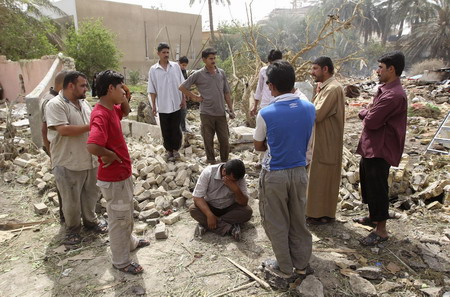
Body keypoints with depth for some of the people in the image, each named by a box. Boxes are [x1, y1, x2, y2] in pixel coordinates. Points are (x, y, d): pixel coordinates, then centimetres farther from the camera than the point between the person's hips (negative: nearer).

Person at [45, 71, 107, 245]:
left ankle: (90, 220, 41)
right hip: (68, 164, -7)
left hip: (90, 160, 7)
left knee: (91, 195, 20)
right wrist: (89, 127, -22)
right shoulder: (55, 105, -16)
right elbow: (64, 130, -26)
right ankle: (72, 229, 30)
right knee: (71, 200, 10)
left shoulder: (83, 103, 8)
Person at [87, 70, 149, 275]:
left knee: (127, 213, 27)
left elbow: (125, 112, 25)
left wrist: (124, 98, 4)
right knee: (119, 218, 7)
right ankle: (121, 261, 25)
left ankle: (129, 241, 49)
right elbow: (92, 146, -41)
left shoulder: (111, 109, 3)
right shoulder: (101, 115, -27)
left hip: (123, 173, 10)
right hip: (113, 178, -9)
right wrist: (112, 155, -22)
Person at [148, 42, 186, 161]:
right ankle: (168, 150, 23)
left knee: (176, 128, 7)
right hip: (163, 106, 0)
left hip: (176, 104, 0)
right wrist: (153, 105, -1)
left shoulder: (175, 66, 2)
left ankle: (175, 149, 23)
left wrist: (183, 99, 0)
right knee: (166, 130, 8)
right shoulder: (153, 70, -1)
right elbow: (152, 90, 2)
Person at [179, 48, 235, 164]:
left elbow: (226, 93, 11)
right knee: (208, 141, 7)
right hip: (206, 113, -3)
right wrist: (194, 97, -2)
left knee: (224, 139, 7)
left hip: (221, 113, 3)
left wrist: (231, 109, 7)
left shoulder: (221, 73, 6)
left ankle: (225, 162, 25)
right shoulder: (198, 75, -4)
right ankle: (211, 162, 23)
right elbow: (182, 87, 0)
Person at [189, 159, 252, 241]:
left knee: (248, 211, -26)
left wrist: (236, 190, -38)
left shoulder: (240, 178, -20)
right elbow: (197, 197, -26)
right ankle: (230, 229, -32)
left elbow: (244, 203, -20)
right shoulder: (208, 172, -25)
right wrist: (209, 215, -37)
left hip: (229, 208, 1)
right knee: (193, 209, -28)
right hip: (210, 207, -1)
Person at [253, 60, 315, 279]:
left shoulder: (266, 114, -20)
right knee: (298, 220, 20)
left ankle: (285, 267, 28)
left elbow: (259, 146, -4)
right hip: (299, 171, 5)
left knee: (277, 223, 13)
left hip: (274, 174, -5)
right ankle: (302, 264, 35)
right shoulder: (309, 108, -6)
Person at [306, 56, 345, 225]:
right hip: (322, 139, 10)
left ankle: (325, 215, 15)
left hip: (328, 141, -10)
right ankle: (319, 211, 32)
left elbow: (316, 115, -26)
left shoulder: (333, 88, -21)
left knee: (324, 177, 1)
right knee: (320, 176, 18)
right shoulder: (325, 87, 12)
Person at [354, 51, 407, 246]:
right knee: (368, 183, 21)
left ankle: (381, 230, 13)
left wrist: (365, 113, -3)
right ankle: (373, 217, 39)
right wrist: (368, 113, -4)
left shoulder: (393, 95, -22)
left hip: (380, 150, -11)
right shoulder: (386, 90, 12)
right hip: (370, 147, 11)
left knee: (377, 188, -1)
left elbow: (371, 121, -23)